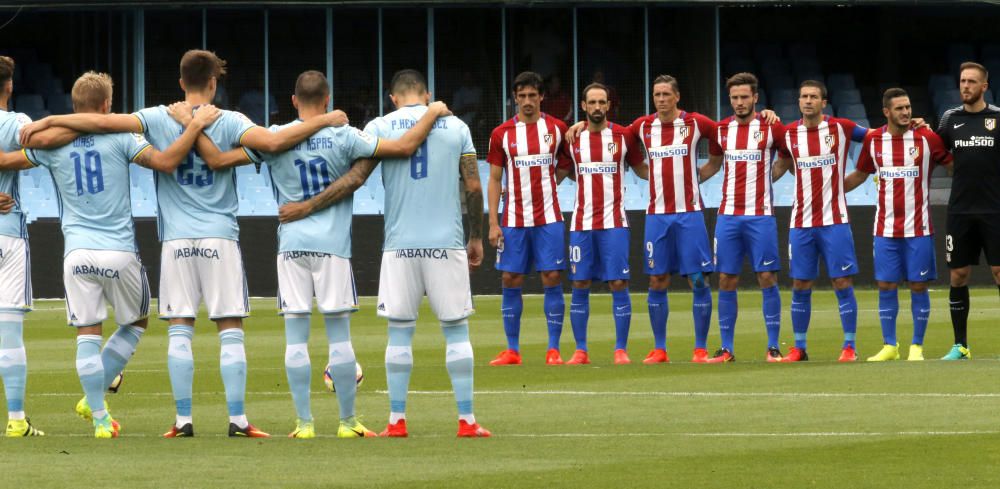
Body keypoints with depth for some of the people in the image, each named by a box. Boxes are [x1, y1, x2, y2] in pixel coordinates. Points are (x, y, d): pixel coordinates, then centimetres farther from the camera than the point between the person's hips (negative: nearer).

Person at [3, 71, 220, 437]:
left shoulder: (53, 143, 4)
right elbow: (165, 161, -13)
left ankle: (99, 418, 1)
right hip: (120, 254, -2)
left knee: (87, 335, 5)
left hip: (77, 253, 2)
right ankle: (93, 400, 15)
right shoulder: (119, 137, -3)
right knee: (135, 324, 19)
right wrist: (195, 125, -6)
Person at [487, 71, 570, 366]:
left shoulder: (557, 129, 3)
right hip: (513, 219, 1)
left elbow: (567, 164, 17)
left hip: (548, 219, -1)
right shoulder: (502, 134, 3)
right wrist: (493, 223, -2)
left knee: (552, 279, -5)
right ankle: (512, 350, 7)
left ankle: (553, 350, -2)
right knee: (511, 281, 0)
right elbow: (494, 180, 4)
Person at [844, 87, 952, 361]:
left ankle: (917, 346, 8)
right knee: (886, 286, 2)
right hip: (886, 230, 2)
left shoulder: (927, 139, -4)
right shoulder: (873, 140, 4)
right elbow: (860, 175, 19)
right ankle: (889, 346, 11)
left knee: (918, 285, 0)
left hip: (918, 229, -2)